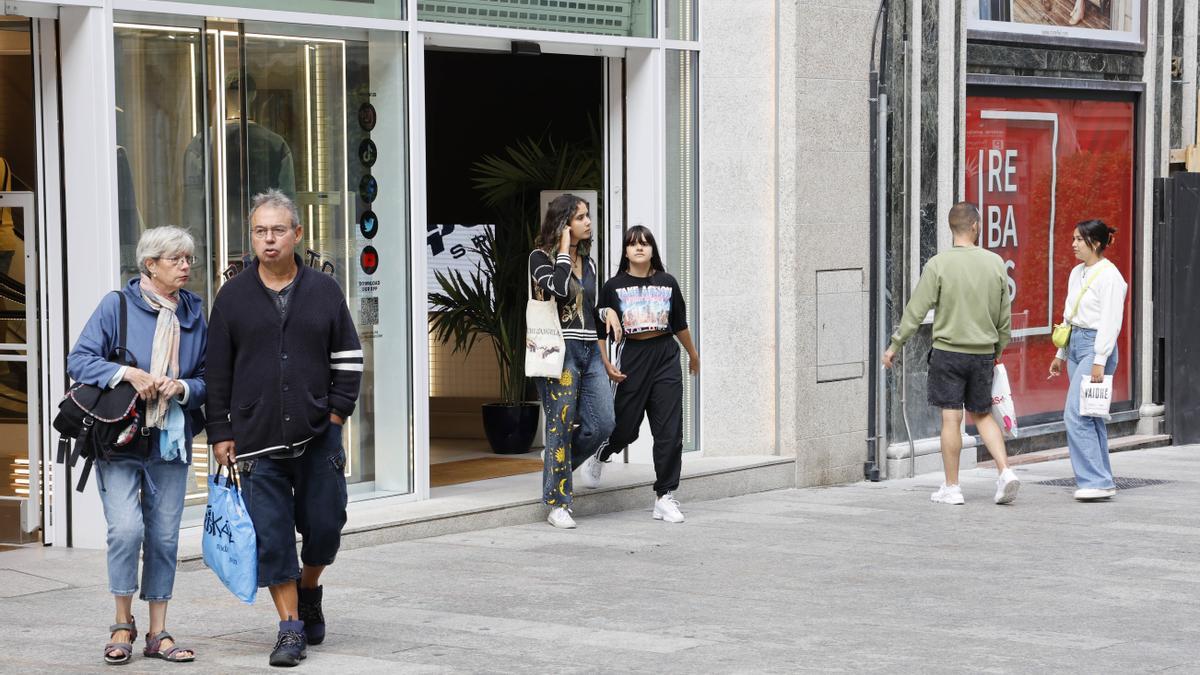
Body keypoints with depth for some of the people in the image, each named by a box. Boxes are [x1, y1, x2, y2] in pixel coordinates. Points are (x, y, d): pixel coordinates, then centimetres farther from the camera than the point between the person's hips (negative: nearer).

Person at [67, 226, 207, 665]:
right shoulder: (118, 306, -3)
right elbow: (79, 360, -6)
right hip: (120, 439, -4)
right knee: (126, 528, -15)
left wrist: (183, 387, -8)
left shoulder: (193, 315, 10)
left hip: (170, 443, 4)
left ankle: (158, 634, 15)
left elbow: (206, 380, 13)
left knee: (164, 537, 5)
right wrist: (128, 373, -20)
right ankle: (123, 625, 4)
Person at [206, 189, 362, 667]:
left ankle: (309, 591, 32)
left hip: (318, 435, 1)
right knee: (271, 534, -3)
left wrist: (336, 413, 0)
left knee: (324, 524, 3)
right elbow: (217, 372, 6)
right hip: (258, 441, -1)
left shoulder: (324, 291, 5)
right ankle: (291, 626, 5)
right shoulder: (233, 296, 4)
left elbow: (348, 358, 10)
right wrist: (221, 433, 1)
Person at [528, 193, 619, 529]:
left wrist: (608, 313, 6)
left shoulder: (588, 262, 17)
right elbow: (558, 287, -23)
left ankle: (557, 465, 22)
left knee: (602, 423, -3)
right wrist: (565, 247, -12)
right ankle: (557, 504, 4)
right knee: (561, 426, -4)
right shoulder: (541, 257, -3)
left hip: (589, 350, 6)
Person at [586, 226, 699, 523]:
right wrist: (606, 364, -8)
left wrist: (693, 355, 27)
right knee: (626, 427, 3)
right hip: (631, 357, -2)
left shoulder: (667, 283, 5)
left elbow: (680, 325, 17)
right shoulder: (614, 286, 0)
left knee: (669, 431, -3)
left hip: (666, 356, 2)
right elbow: (599, 330, 1)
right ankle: (597, 457, 37)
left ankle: (665, 497, 4)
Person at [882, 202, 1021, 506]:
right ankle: (1005, 471, 2)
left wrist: (895, 345, 1)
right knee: (982, 415, 16)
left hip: (948, 351, -3)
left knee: (951, 418, 1)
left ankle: (951, 488, 7)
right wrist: (998, 349, 21)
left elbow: (916, 310, -8)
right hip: (983, 352, 3)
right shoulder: (995, 263, 0)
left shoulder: (938, 264, -9)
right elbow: (1005, 315, 8)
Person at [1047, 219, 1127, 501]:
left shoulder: (1109, 275, -12)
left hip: (1096, 345, -9)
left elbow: (1111, 322, -16)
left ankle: (1095, 480, -13)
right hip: (1075, 343, 9)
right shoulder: (1077, 273, 14)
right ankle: (1102, 481, 14)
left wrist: (1099, 361, -20)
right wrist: (1060, 355, 22)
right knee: (1090, 417, 9)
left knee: (1075, 415, -15)